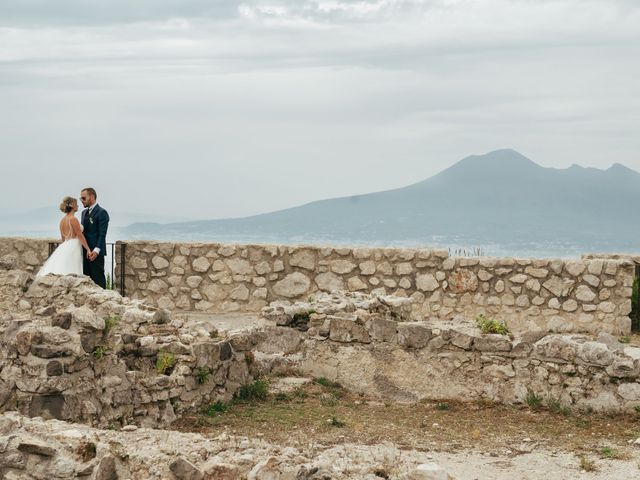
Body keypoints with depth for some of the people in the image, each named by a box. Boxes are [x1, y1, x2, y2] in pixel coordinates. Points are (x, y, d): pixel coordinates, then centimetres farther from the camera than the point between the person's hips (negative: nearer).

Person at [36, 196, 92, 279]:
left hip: (65, 247, 8)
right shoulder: (73, 219, -12)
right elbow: (80, 236, -12)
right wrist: (88, 249, -8)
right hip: (73, 248, -8)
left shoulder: (62, 220, 13)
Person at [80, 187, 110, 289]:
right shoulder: (84, 212, 19)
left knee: (98, 279, -6)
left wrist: (96, 250, -22)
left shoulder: (102, 212, -8)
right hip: (85, 252, 8)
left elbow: (102, 234, -14)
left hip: (96, 253, -8)